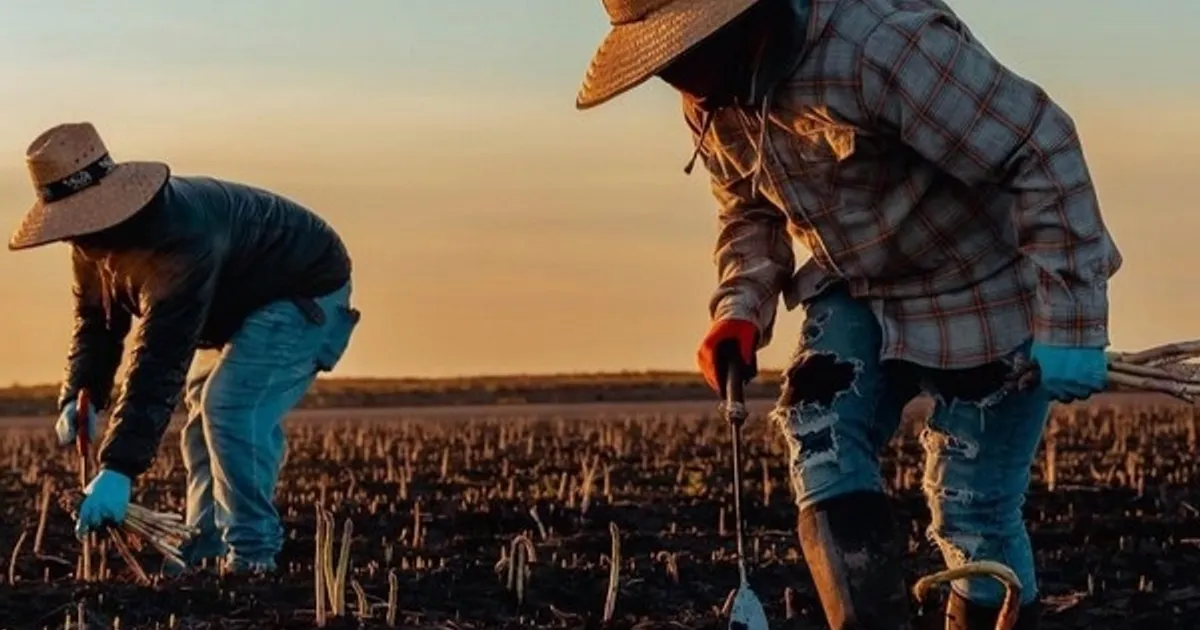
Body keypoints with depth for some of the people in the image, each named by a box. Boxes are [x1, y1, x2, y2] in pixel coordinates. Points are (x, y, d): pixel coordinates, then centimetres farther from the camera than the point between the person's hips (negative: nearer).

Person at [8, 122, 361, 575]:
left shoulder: (179, 237, -41)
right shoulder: (97, 236, -10)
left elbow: (161, 359, -45)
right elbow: (96, 319, 2)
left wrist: (118, 468, -48)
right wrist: (78, 398, -18)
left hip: (304, 293, -10)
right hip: (241, 305, 10)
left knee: (231, 410, -23)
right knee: (204, 417, 10)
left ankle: (251, 558, -17)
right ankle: (207, 556, 16)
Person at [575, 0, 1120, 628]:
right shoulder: (712, 99, -7)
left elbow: (1044, 151, -31)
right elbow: (750, 210, 12)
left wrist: (1069, 323, -33)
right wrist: (742, 307, -10)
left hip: (983, 290, -6)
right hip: (858, 291, 6)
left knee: (972, 512, -3)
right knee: (819, 437, -16)